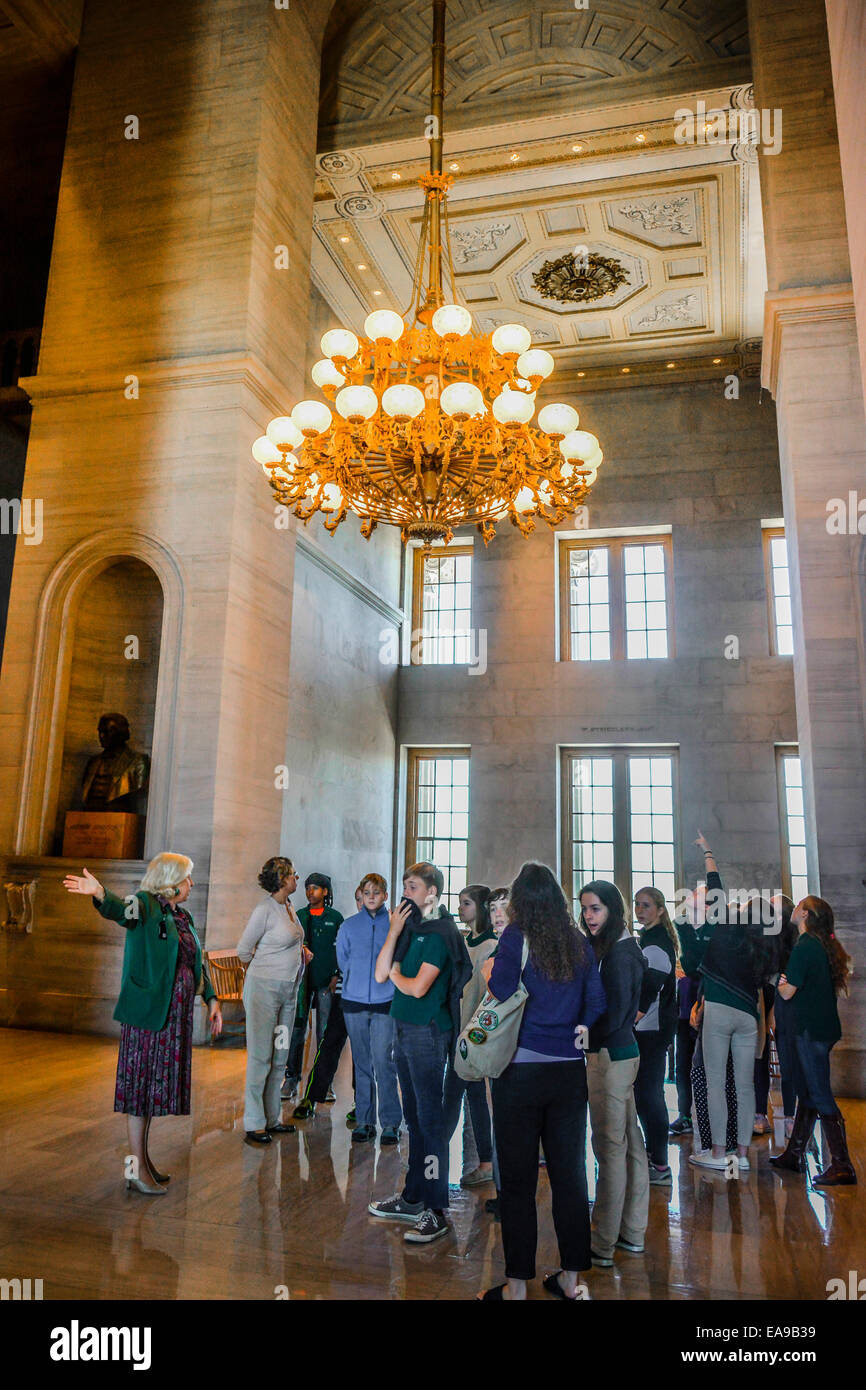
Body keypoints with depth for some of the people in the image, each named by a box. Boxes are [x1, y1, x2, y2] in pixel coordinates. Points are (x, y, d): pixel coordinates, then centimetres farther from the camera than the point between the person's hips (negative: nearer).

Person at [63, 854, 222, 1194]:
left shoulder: (183, 916, 14)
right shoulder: (146, 905, -9)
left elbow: (197, 962, 21)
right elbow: (121, 909, -32)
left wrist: (211, 998, 17)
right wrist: (100, 894, -53)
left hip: (176, 1014, 8)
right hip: (147, 1010, -8)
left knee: (154, 1085, 15)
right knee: (141, 1083, 0)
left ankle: (144, 1160, 26)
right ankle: (136, 1169, 8)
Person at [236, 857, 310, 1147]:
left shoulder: (290, 909, 10)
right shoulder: (264, 909, -14)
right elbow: (244, 950, -7)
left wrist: (301, 950, 7)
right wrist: (261, 970, 7)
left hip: (288, 990, 8)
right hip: (264, 988, -8)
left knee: (280, 1056, 12)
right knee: (260, 1056, -2)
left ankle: (272, 1118, 23)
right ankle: (254, 1124, 7)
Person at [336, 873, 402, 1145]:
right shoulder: (349, 925, 8)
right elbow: (342, 960, 17)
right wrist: (357, 981, 12)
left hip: (385, 1002, -3)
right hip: (355, 1001, 3)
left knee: (383, 1062, -7)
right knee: (362, 1063, 9)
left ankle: (391, 1122, 5)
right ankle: (364, 1121, 19)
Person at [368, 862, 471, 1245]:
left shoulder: (440, 934, -14)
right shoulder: (410, 929, 10)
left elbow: (418, 987, -21)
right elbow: (381, 973, 4)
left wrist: (396, 976, -1)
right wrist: (394, 932, -4)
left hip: (428, 1032, -8)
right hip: (403, 1029, 8)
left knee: (430, 1118, -3)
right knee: (413, 1116, 17)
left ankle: (435, 1210, 5)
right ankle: (412, 1198, 28)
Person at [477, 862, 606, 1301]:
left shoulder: (517, 936, -10)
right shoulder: (578, 942, 4)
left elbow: (502, 990, -20)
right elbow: (597, 1001, 6)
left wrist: (489, 972, 0)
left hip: (521, 1071, -4)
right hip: (570, 1071, 5)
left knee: (518, 1179, 7)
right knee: (569, 1173, 14)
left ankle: (516, 1284, 16)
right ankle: (570, 1277, 27)